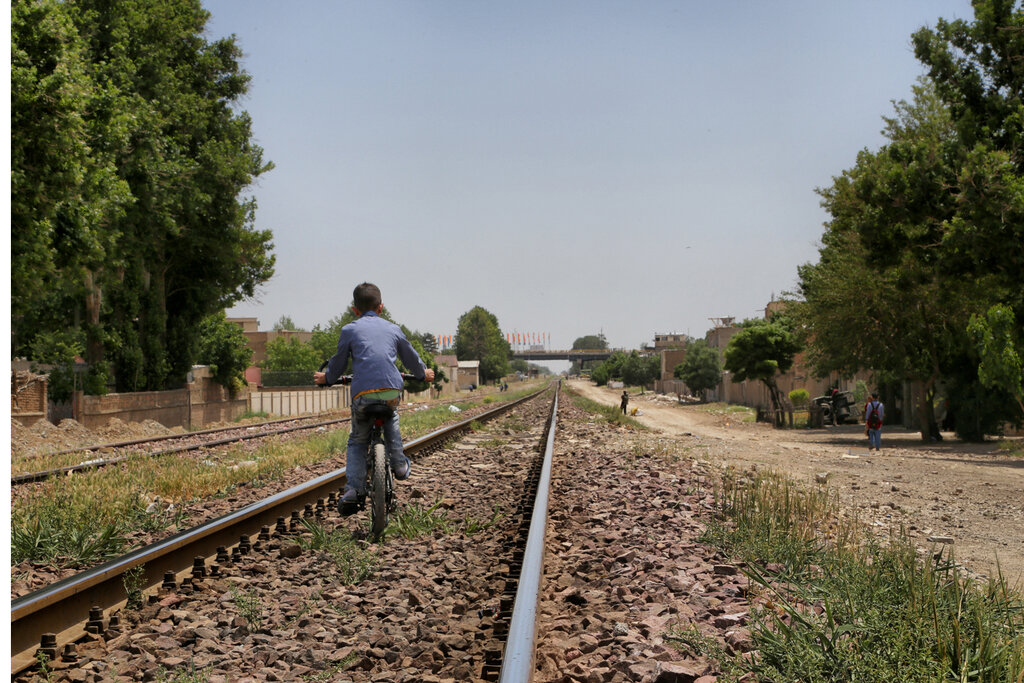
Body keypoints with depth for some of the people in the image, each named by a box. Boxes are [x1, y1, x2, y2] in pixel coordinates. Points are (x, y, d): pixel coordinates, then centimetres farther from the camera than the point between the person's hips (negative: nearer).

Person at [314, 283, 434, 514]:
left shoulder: (349, 330, 14)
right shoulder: (393, 329, 22)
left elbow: (339, 362, 18)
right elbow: (410, 357, 32)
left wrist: (326, 378, 39)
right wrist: (423, 374, 52)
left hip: (363, 392, -2)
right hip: (392, 390, 2)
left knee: (357, 440, 14)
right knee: (390, 419, 36)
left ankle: (353, 490, 1)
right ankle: (399, 464, 30)